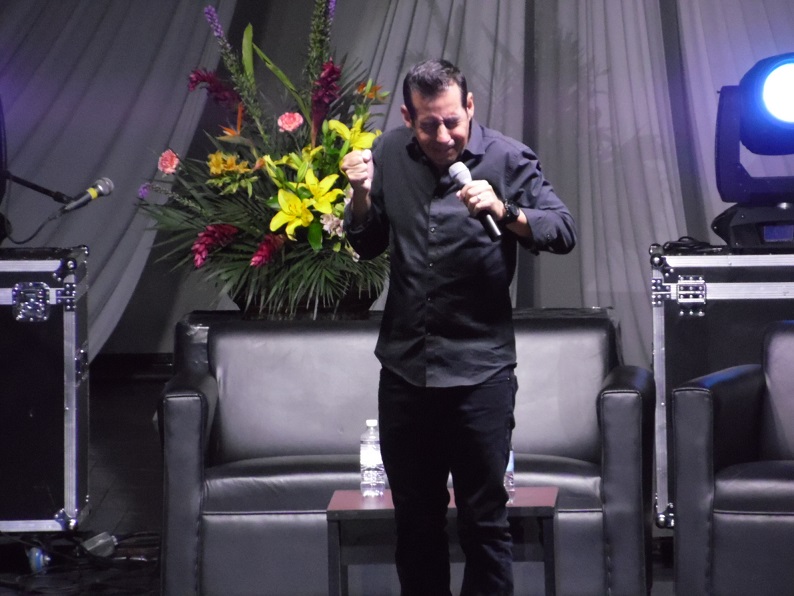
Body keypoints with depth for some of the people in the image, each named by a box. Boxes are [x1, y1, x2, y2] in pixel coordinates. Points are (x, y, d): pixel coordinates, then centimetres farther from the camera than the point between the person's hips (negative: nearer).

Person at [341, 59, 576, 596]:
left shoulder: (506, 159, -7)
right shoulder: (391, 155, 5)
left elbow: (564, 231, -11)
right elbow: (367, 244, 14)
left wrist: (503, 211, -27)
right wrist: (361, 196, -5)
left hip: (480, 369, -4)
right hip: (404, 365, 4)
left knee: (484, 521, 2)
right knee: (415, 519, 14)